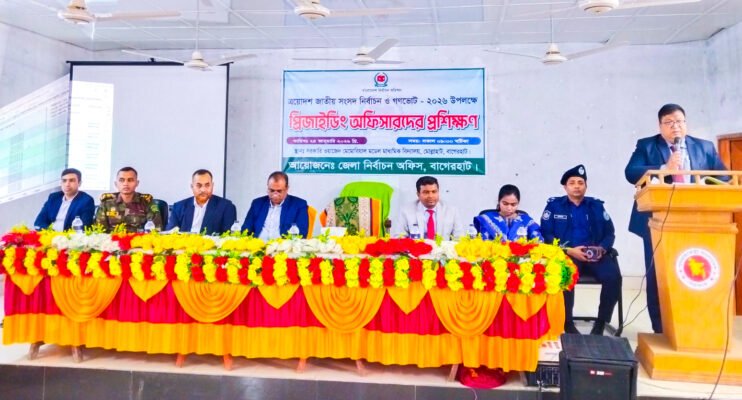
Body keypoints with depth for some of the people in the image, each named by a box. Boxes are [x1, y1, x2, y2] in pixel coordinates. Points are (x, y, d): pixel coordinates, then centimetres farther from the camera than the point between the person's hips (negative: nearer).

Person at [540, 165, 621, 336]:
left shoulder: (596, 206, 18)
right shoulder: (554, 205, 10)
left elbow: (610, 233, 14)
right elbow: (546, 234, 0)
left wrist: (602, 248, -9)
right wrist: (569, 250, -13)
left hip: (596, 255, 3)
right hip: (566, 254, -2)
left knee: (613, 277, -27)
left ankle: (600, 324, -11)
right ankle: (568, 324, -16)